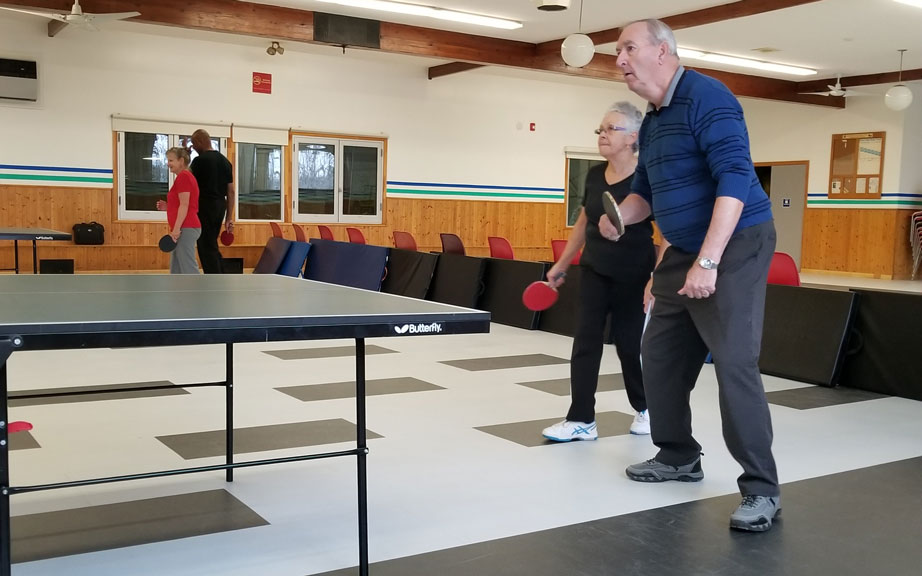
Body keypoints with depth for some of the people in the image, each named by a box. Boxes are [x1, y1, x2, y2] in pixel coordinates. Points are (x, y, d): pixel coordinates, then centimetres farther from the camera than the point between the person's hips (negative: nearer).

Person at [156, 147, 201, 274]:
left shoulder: (183, 176, -10)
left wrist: (176, 229, -19)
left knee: (188, 268, -10)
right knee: (176, 270, 13)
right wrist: (167, 207, 12)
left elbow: (184, 205, -17)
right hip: (185, 229, 11)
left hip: (185, 229, -11)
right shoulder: (186, 176, 20)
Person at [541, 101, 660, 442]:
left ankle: (645, 409, 30)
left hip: (633, 276, -5)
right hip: (594, 271, 5)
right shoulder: (594, 175, 3)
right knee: (585, 341, -1)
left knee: (629, 343, 5)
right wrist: (561, 266, 18)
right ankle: (582, 421, 4)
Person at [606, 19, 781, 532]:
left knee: (734, 365, -13)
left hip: (735, 246, -9)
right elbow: (647, 191, 24)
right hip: (683, 251, 9)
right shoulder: (652, 122, 13)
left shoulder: (707, 98, -15)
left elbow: (735, 179, -25)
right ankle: (679, 457, 27)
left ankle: (762, 490, -3)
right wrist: (619, 217, 1)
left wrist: (708, 262, -31)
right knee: (660, 357, 10)